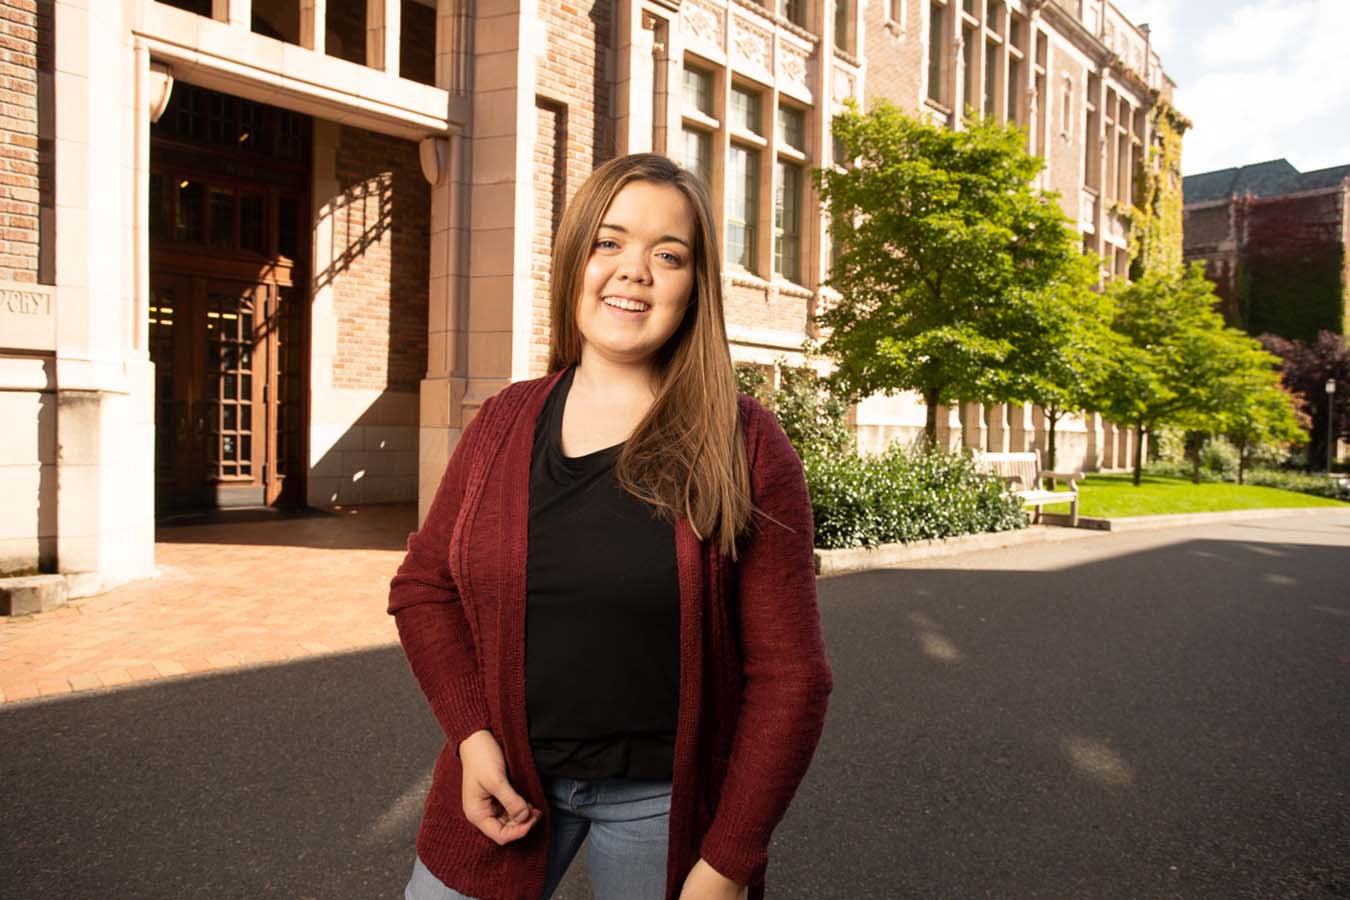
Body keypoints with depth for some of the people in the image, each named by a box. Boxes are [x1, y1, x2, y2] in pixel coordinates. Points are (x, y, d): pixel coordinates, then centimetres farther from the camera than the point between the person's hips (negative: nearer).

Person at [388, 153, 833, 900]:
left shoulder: (743, 446, -11)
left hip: (663, 799, -2)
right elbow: (423, 586, 7)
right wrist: (470, 734, -6)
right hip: (508, 778, 3)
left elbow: (787, 673, -10)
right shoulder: (503, 424, -1)